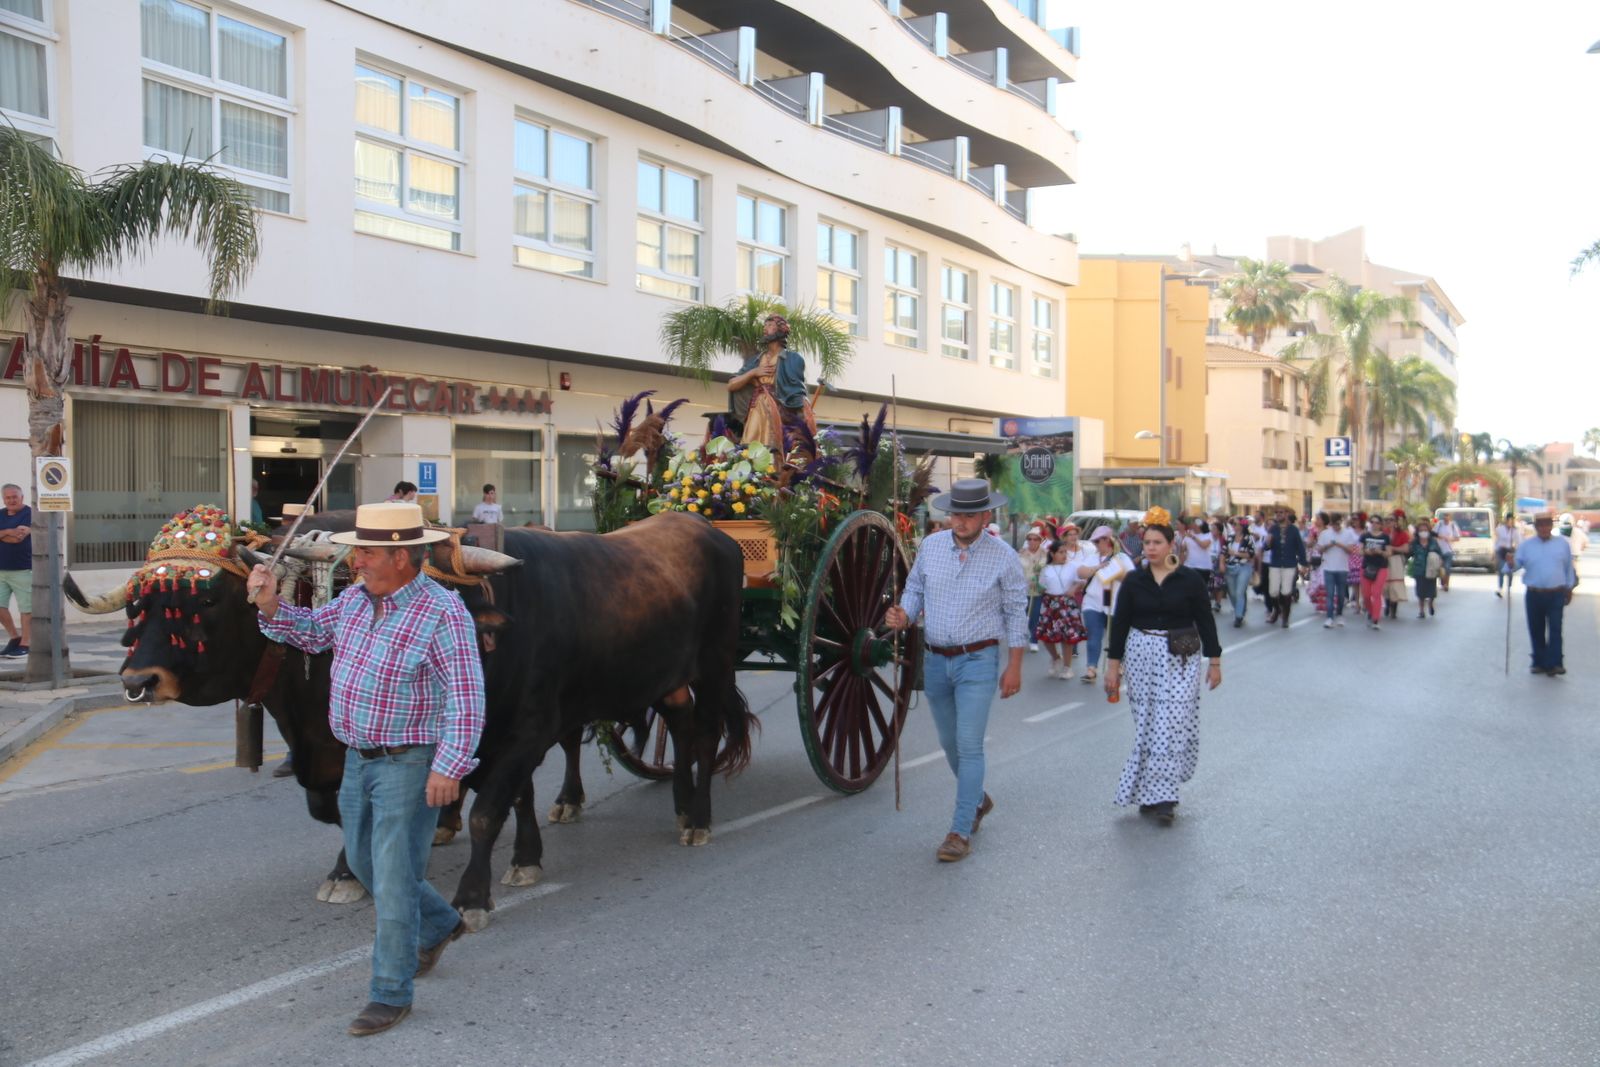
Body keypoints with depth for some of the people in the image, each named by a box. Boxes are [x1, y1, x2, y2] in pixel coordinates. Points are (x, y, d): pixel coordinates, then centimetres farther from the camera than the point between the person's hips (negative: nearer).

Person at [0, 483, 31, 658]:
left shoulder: (29, 514, -7)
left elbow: (17, 538, -19)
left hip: (23, 570, -7)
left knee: (26, 608, -3)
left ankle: (25, 643, 5)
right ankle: (14, 636, 22)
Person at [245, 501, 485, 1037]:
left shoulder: (442, 612, -20)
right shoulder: (356, 599, 3)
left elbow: (466, 696, -22)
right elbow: (312, 631, 19)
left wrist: (449, 767, -26)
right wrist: (271, 605, 0)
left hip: (409, 764, -8)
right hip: (358, 757, 9)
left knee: (393, 880, -2)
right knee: (364, 861, 22)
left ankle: (392, 995, 13)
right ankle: (440, 923, 43)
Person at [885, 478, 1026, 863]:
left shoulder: (1003, 556, -8)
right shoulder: (930, 546, 0)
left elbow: (1016, 612, -2)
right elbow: (915, 588, 12)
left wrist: (1014, 666, -3)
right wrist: (903, 615, -11)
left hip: (977, 661, -4)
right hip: (934, 659, 5)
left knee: (969, 745, -9)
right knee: (950, 743, 17)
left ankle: (961, 831, -1)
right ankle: (977, 799, 41)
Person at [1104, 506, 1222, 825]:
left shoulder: (1190, 580, -2)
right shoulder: (1134, 581, 3)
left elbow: (1205, 621, 4)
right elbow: (1120, 623, 5)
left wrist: (1214, 661, 5)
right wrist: (1113, 665, 4)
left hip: (1180, 660, -2)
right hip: (1141, 657, 2)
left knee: (1173, 724, -7)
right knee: (1147, 724, 5)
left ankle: (1161, 794, -2)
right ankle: (1151, 792, 17)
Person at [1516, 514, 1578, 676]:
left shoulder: (1563, 544, 3)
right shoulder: (1526, 545, 1)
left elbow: (1569, 568, 11)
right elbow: (1516, 564, -4)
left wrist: (1569, 590, 13)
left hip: (1556, 595, -1)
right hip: (1533, 595, 1)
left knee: (1555, 629, -7)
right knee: (1536, 630, 7)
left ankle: (1554, 663, -10)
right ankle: (1539, 662, 18)